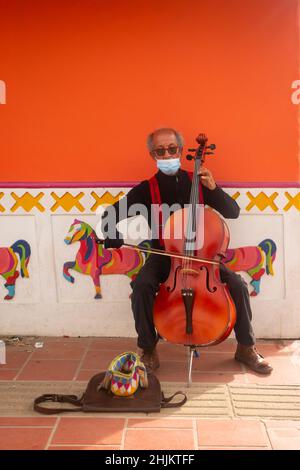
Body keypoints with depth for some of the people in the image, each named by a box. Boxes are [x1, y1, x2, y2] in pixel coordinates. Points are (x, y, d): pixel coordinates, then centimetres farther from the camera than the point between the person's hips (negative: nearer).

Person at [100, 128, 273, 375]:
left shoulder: (196, 182, 1)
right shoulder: (146, 189, -2)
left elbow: (233, 213, -1)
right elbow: (112, 216, -2)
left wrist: (213, 188, -17)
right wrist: (114, 239, -23)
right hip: (163, 256, -1)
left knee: (238, 284, -19)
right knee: (141, 285, -30)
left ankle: (246, 347, 4)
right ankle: (148, 349, -8)